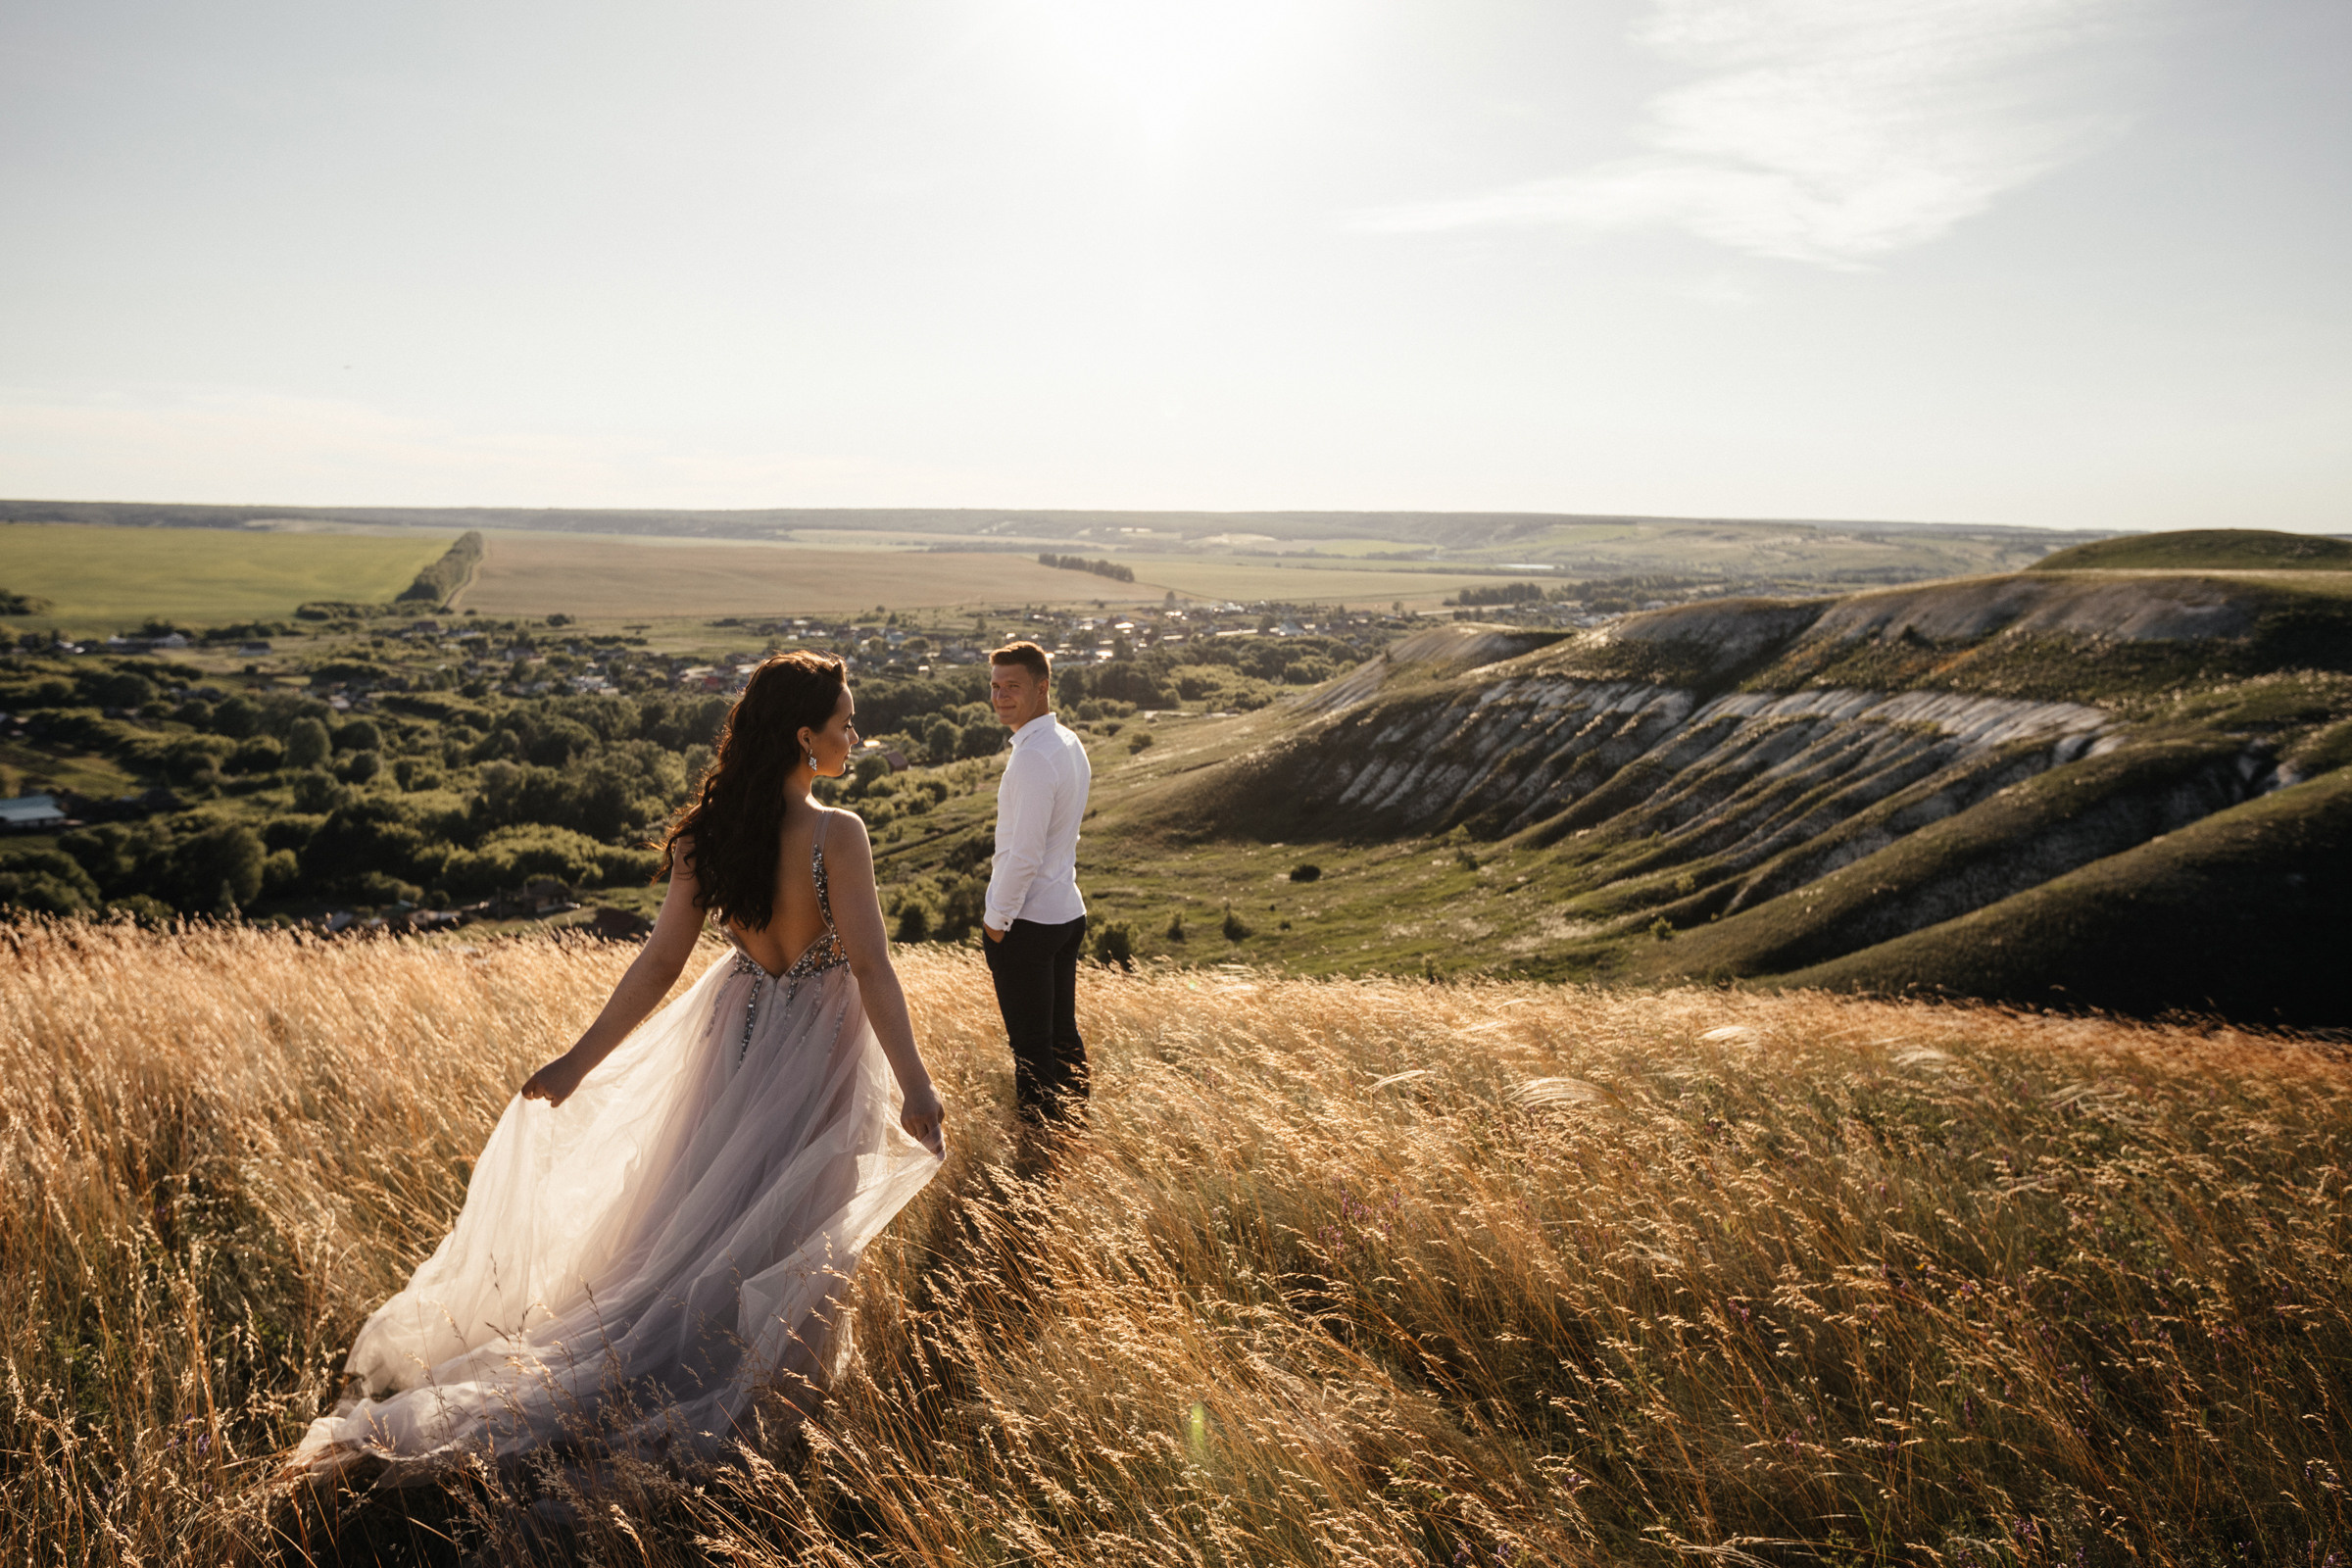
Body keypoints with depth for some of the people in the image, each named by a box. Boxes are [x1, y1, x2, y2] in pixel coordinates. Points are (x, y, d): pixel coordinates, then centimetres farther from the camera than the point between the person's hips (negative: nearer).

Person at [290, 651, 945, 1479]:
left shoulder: (706, 834, -5)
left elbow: (661, 962, -6)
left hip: (737, 1027, 5)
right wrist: (914, 1079, -26)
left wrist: (581, 1059, 0)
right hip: (816, 1047, -5)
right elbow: (870, 966, -26)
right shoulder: (838, 835, -21)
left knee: (702, 1216, 23)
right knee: (793, 1235, 11)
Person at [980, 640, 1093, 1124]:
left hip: (1025, 922, -9)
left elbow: (1025, 854, -23)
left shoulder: (1033, 757, -21)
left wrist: (996, 918, -11)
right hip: (1067, 912, 9)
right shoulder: (1071, 744, 8)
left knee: (1032, 1047, 2)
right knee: (1064, 1035, 18)